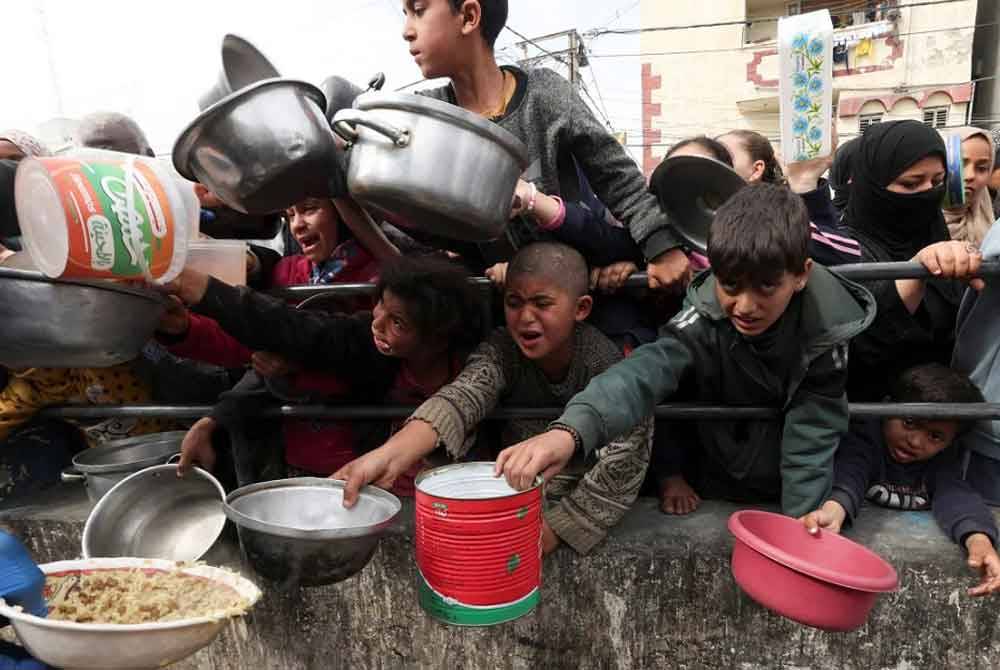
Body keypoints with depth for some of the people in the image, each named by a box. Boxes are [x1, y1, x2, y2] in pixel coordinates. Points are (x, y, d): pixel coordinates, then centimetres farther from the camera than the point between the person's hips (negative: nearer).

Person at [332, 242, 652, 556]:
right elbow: (461, 399, -36)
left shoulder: (605, 361, -22)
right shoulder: (501, 351, -17)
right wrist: (391, 456, -55)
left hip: (586, 499, 0)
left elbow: (623, 459, -27)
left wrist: (556, 526, -34)